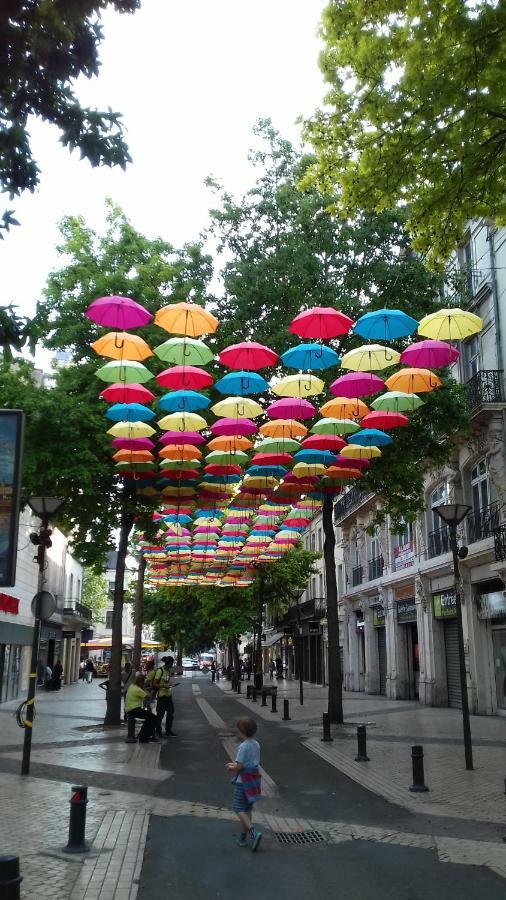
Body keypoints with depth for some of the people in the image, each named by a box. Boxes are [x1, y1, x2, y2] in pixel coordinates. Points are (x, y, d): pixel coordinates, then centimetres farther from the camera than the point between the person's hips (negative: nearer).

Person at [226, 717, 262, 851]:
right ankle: (243, 837, 22)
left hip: (243, 781, -8)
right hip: (254, 778, 8)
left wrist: (230, 767, 0)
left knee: (239, 809, -2)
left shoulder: (243, 746, -19)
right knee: (247, 808, 15)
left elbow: (239, 766, -21)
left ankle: (253, 832, -16)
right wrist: (235, 765, 13)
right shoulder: (256, 744, 6)